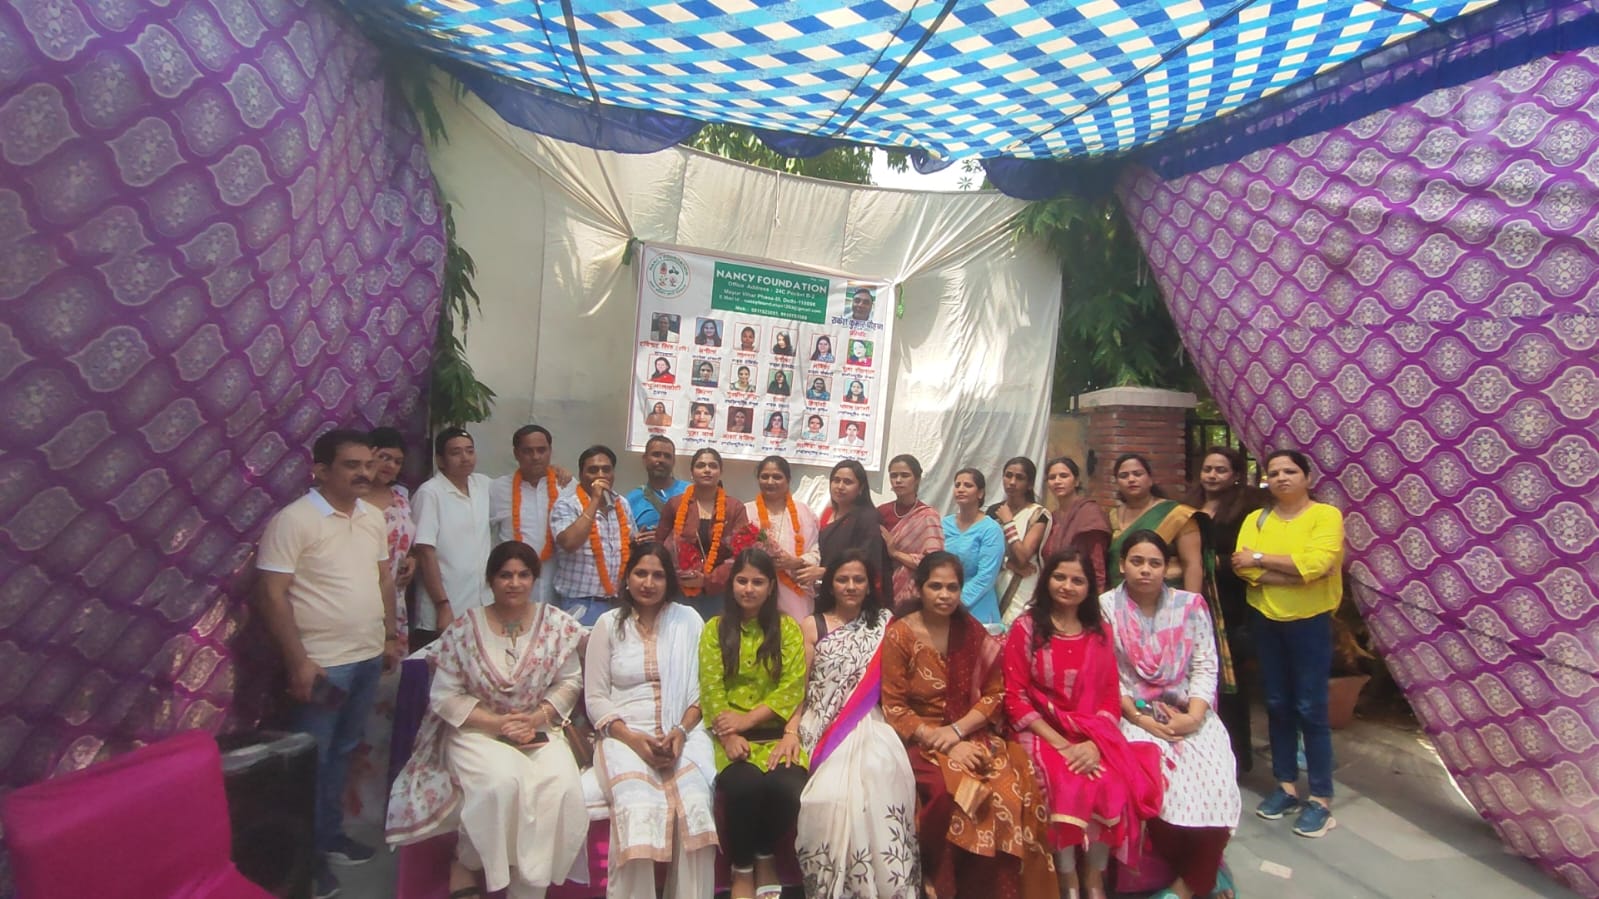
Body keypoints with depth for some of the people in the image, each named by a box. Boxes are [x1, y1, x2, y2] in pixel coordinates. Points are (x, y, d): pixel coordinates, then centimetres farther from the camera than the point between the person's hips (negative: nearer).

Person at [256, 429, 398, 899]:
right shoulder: (294, 520, -15)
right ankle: (307, 855, 24)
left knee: (342, 752, 19)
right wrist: (298, 662, -18)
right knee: (312, 760, 8)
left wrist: (390, 635, 13)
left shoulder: (373, 517, 5)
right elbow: (272, 595, -17)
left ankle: (331, 835, 35)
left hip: (368, 658, 6)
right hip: (323, 663, -6)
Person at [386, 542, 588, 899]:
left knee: (562, 787, -26)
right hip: (478, 730, -1)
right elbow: (444, 696, -4)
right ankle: (467, 864, -1)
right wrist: (497, 723, -16)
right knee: (503, 782, -31)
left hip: (539, 729, 2)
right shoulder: (465, 628, -3)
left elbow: (570, 682, 2)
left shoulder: (558, 625, 0)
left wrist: (538, 716, -15)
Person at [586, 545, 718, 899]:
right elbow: (595, 698, 4)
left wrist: (681, 732, -11)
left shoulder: (689, 621, 9)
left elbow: (701, 690, 6)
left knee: (695, 804, -28)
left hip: (683, 733, 1)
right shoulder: (608, 625, 8)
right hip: (625, 735, 0)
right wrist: (633, 739, -11)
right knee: (638, 809, -30)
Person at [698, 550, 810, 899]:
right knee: (743, 786, -31)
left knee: (787, 787, -28)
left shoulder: (788, 628, 8)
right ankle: (741, 868, -1)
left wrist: (748, 718, -13)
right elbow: (710, 690, -2)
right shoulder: (715, 629, 8)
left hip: (775, 732, 1)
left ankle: (766, 857, 5)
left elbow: (793, 688, -2)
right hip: (733, 736, 0)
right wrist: (729, 736, -17)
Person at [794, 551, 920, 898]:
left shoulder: (883, 623, 13)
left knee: (881, 779, -29)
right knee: (833, 790, -28)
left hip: (869, 725, 1)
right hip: (823, 728, -1)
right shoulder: (812, 626, 9)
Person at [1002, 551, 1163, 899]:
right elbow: (1015, 697, -5)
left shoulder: (1100, 631, 10)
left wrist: (1093, 744, -11)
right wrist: (1059, 743, -14)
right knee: (1068, 787, -30)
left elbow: (1111, 697, 7)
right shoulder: (1025, 628, -1)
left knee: (1114, 785, -26)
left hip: (1093, 735, 3)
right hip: (1043, 734, -3)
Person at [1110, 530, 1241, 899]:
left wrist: (1193, 716, -13)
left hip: (1189, 713, 2)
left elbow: (1206, 666, 1)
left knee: (1214, 779, -23)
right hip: (1134, 714, -2)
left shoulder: (1191, 605, 6)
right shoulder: (1106, 607, -1)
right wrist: (1140, 719, -13)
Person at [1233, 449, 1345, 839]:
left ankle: (1321, 798, 11)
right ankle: (1286, 786, 24)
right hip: (1266, 621, 4)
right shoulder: (1256, 519, 5)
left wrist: (1261, 558, -14)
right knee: (1277, 705, 11)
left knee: (1310, 709, -1)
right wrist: (1296, 572, -19)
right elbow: (1244, 566, -10)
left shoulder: (1326, 514, -6)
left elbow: (1316, 563, -22)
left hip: (1310, 622, -4)